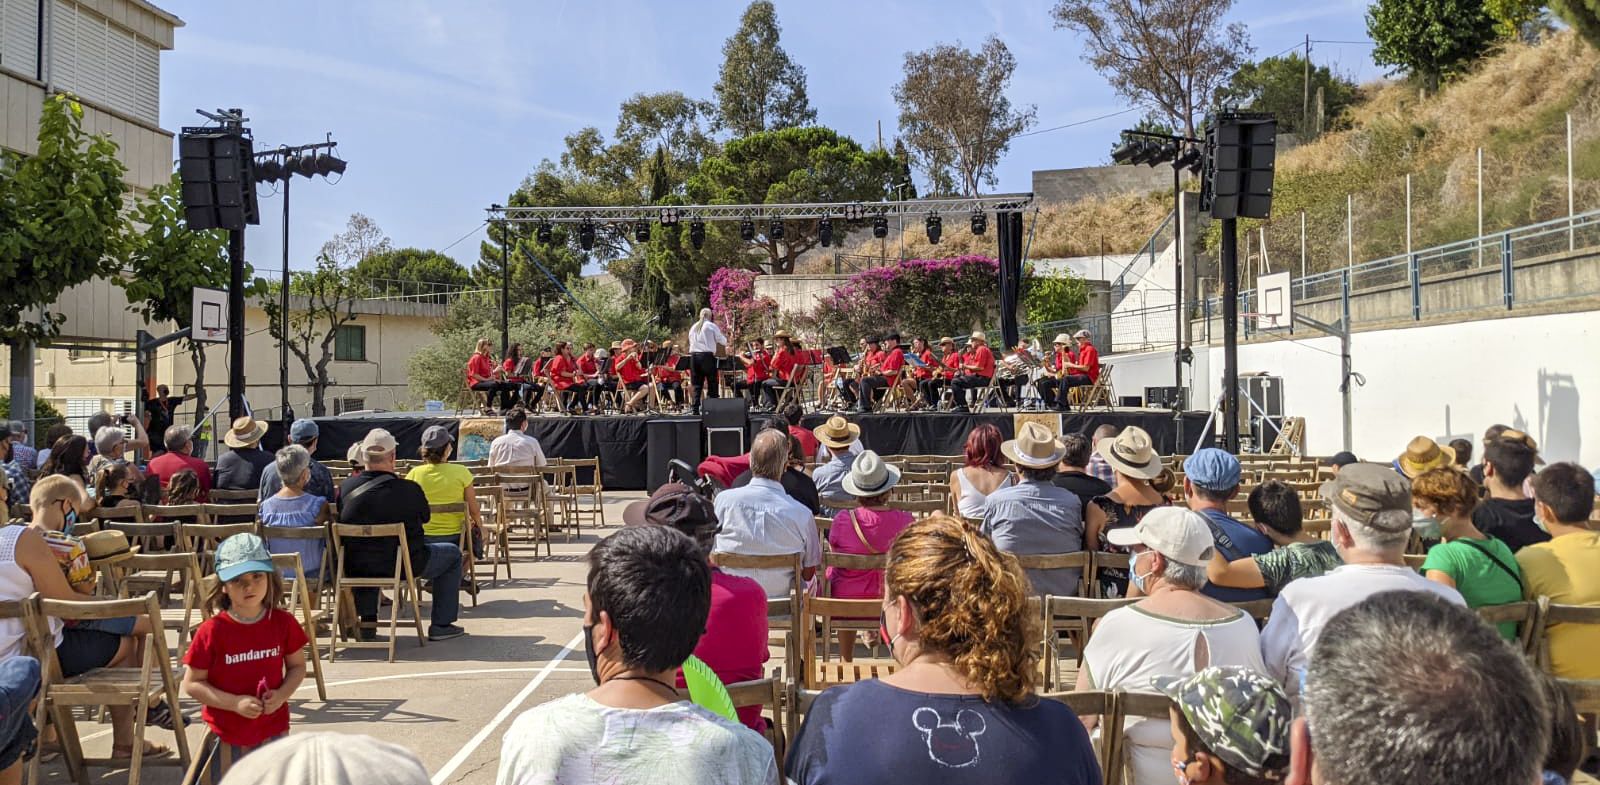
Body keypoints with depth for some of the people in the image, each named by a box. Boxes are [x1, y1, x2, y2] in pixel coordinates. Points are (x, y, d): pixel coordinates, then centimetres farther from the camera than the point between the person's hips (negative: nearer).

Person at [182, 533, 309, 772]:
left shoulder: (284, 623, -6)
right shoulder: (212, 631, -13)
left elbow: (297, 666, 6)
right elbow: (192, 683, -8)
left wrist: (282, 694, -13)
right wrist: (235, 703, -19)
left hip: (274, 732, 2)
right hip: (225, 737, -2)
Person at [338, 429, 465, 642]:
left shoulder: (345, 488, -10)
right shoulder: (409, 489, -20)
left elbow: (342, 522, 7)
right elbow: (424, 517, -1)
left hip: (356, 568, 4)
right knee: (452, 554, 18)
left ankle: (366, 622, 38)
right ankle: (441, 625, 17)